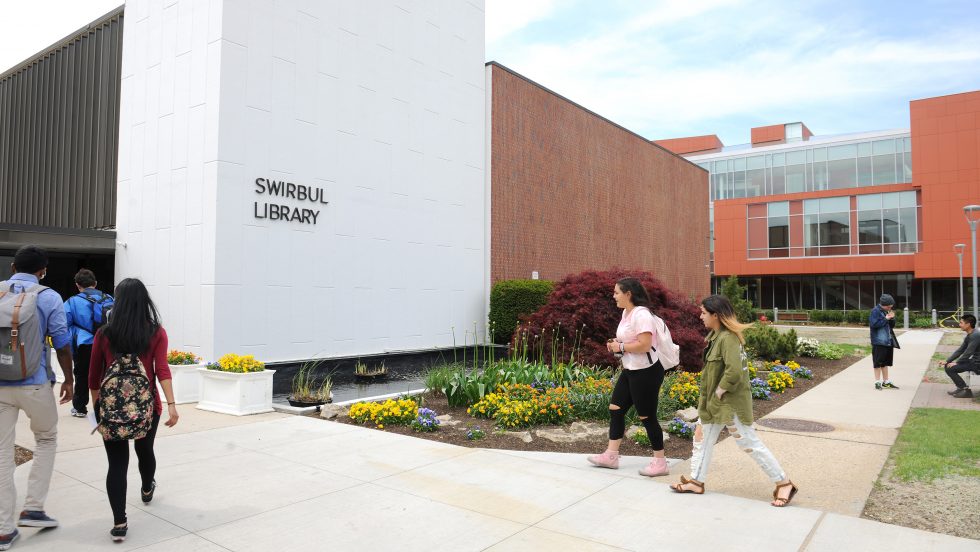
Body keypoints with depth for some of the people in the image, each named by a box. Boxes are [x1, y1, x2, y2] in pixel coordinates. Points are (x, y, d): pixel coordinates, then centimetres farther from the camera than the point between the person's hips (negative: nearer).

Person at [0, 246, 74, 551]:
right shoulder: (48, 297, -6)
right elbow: (62, 345, -4)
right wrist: (68, 380, 8)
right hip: (34, 384, -3)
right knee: (46, 440, 20)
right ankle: (32, 508, 15)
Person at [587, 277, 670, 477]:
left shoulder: (641, 314, -20)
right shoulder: (627, 312, 11)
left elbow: (645, 345, -28)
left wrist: (621, 347, -17)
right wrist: (616, 343, 3)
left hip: (646, 372, -10)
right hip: (630, 371, 10)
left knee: (647, 417, 0)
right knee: (615, 409, 11)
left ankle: (660, 462, 15)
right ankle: (611, 456, 20)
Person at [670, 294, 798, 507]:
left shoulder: (728, 338, -24)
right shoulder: (716, 336, 6)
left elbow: (734, 372, -33)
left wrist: (720, 392, -19)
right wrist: (709, 396, 10)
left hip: (730, 402, -10)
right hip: (713, 401, 10)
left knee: (750, 444, 1)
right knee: (701, 437, 15)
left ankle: (784, 484, 15)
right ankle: (696, 481, 27)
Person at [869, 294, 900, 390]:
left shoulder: (887, 311, 13)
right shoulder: (875, 311, -10)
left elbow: (892, 325, 18)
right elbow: (873, 324, -21)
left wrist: (891, 319, -2)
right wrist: (886, 318, -17)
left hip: (888, 341, 8)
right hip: (879, 342, -8)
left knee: (885, 362, 14)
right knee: (878, 362, -1)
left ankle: (886, 382, 22)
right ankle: (877, 382, 6)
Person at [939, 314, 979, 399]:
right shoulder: (969, 336, 10)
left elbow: (967, 353, -22)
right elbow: (960, 351, 12)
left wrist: (956, 363, -11)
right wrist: (947, 361, 4)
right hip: (973, 361, 10)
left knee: (950, 368, -17)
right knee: (948, 365, 9)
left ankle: (966, 391, -6)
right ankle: (961, 388, 14)